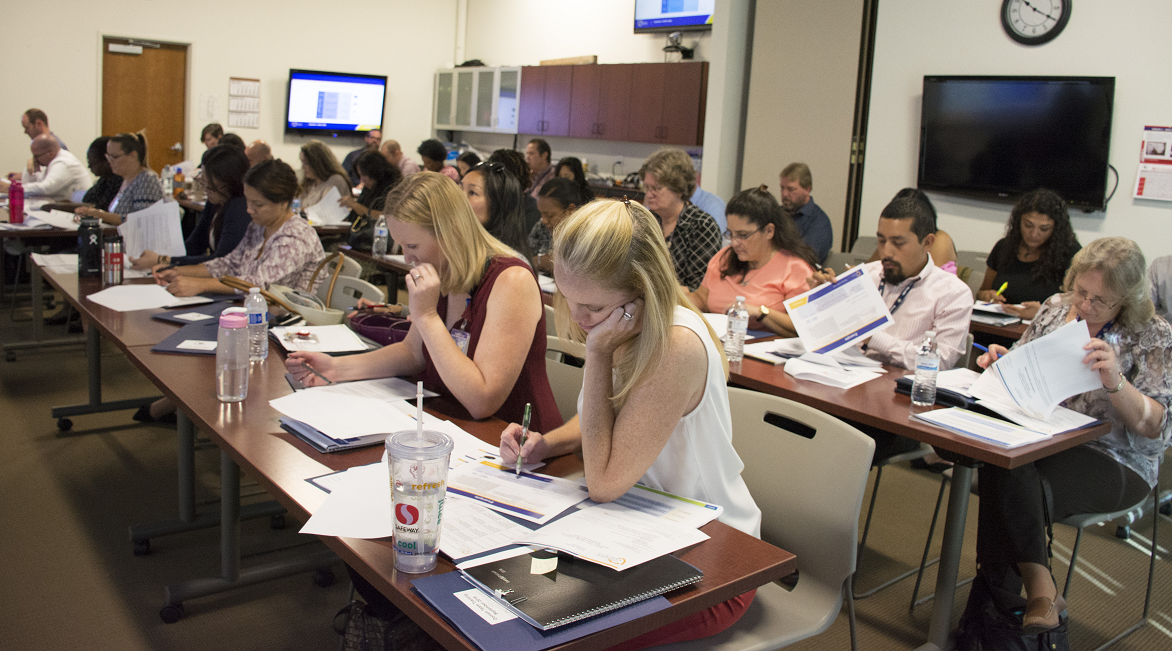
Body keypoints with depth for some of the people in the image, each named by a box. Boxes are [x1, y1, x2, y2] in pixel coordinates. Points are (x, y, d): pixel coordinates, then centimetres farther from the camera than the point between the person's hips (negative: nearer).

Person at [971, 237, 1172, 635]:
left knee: (1011, 481, -32)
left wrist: (1115, 381, -28)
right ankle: (1039, 589, -20)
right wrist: (1000, 362, -5)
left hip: (1111, 460, -4)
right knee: (1001, 465, -32)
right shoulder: (1056, 307, 9)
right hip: (1038, 437, 4)